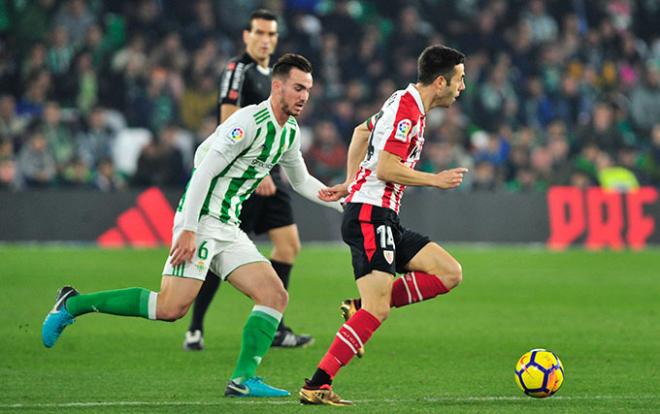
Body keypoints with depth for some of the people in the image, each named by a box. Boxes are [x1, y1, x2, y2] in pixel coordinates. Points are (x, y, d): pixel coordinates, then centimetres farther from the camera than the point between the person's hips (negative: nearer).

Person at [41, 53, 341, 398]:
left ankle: (243, 379, -5)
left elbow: (300, 180, 31)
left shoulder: (290, 131, 13)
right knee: (172, 308, -17)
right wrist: (189, 229, -23)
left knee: (275, 296, -4)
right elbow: (203, 173, -19)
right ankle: (72, 304, -5)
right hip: (202, 219, -9)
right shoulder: (249, 121, -16)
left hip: (228, 228, 9)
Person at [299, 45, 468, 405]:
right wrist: (436, 180, -10)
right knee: (377, 311, -17)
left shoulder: (406, 103, 17)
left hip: (384, 219, 10)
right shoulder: (407, 110, -15)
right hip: (369, 217, -10)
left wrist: (352, 183, 29)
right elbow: (386, 169, -21)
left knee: (450, 273, 3)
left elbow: (361, 132, 32)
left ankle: (359, 307, 3)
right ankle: (316, 386, -17)